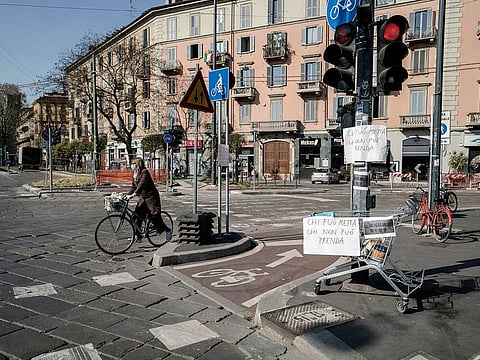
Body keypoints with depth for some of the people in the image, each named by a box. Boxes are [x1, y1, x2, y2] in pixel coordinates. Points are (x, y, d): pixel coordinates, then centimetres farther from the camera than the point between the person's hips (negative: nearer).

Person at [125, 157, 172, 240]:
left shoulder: (144, 172, -17)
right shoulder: (134, 174, 9)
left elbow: (142, 184, -28)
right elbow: (133, 187, 14)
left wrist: (133, 194, -37)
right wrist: (127, 195, 1)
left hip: (151, 197, -8)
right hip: (142, 197, 8)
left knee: (155, 216, -8)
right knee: (137, 215, 0)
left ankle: (168, 230, 9)